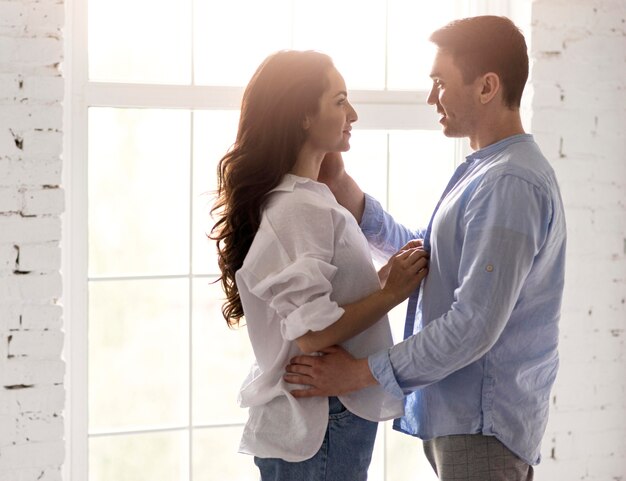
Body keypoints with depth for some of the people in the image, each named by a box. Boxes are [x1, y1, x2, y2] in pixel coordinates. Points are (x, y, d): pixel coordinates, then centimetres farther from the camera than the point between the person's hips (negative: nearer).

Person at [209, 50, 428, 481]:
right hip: (320, 428, -9)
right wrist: (393, 291, -15)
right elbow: (312, 332, -24)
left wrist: (386, 276, 1)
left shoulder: (305, 198, 11)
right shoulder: (299, 209, -18)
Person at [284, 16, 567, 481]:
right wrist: (342, 185, 7)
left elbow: (476, 324, -26)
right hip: (458, 412, 10)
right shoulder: (483, 172, 12)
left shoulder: (510, 183, -21)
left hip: (482, 424, -10)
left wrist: (361, 372, -19)